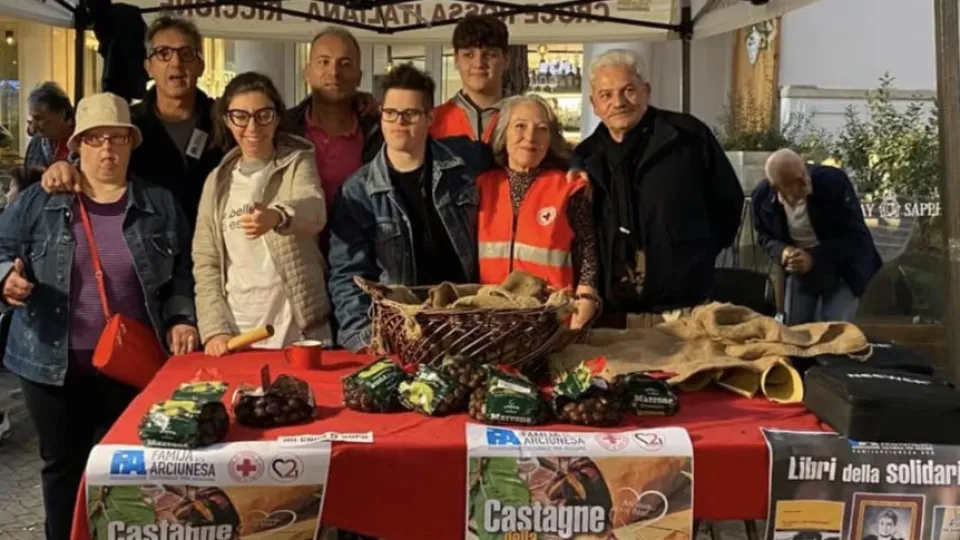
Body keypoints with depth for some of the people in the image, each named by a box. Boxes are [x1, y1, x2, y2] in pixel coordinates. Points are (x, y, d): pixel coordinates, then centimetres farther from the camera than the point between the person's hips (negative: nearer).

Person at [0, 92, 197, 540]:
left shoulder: (160, 206, 4)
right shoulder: (38, 202, 1)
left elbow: (182, 273, 7)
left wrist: (181, 319, -7)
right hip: (53, 364, 0)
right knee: (63, 464, 13)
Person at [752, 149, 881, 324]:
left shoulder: (834, 181, -28)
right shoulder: (762, 196, -17)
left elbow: (856, 236, -22)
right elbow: (764, 235, 3)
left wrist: (814, 257, -32)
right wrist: (781, 251, -21)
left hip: (841, 268, -3)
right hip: (799, 268, 4)